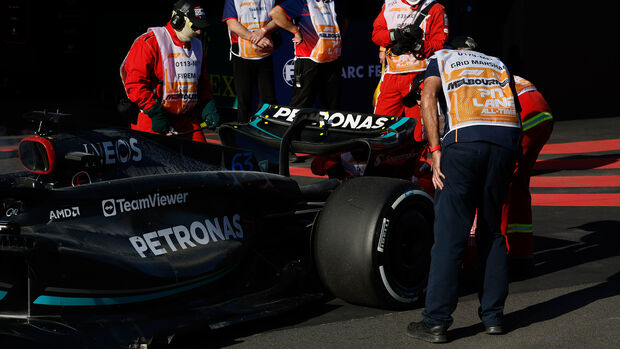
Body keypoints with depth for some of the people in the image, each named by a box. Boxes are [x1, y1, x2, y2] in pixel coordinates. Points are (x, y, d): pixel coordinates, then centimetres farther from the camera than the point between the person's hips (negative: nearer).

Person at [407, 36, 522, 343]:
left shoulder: (441, 58, 23)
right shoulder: (497, 64, 33)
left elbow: (429, 97, 3)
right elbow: (516, 112, 22)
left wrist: (435, 152, -2)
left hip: (463, 140, -3)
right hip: (506, 142, 3)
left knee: (449, 236, -1)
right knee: (492, 232, 16)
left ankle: (436, 323, 0)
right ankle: (493, 316, 17)